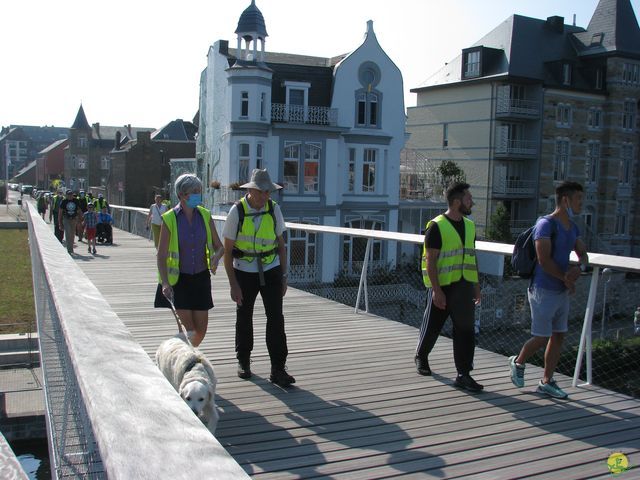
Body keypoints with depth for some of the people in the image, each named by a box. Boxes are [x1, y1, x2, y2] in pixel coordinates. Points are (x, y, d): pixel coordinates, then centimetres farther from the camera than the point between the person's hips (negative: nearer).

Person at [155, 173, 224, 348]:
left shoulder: (205, 216, 1)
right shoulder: (169, 219, -11)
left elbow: (219, 246, 7)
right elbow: (161, 255, -12)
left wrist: (216, 257, -17)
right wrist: (165, 283, -24)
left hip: (201, 278, 4)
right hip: (178, 280, -4)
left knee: (201, 330, 8)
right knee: (187, 330, -9)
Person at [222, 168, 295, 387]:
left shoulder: (274, 209, -6)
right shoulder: (237, 211, -14)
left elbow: (281, 244, 4)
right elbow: (227, 250, -9)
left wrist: (284, 277, 2)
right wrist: (233, 284, -13)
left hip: (271, 270, 1)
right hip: (245, 272, -1)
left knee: (276, 317, -7)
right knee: (244, 318, 12)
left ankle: (278, 369, -2)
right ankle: (243, 361, 33)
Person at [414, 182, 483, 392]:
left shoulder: (469, 225, 11)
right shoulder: (436, 226, -11)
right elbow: (430, 261, -13)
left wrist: (476, 285, 16)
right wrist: (436, 290, -18)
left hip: (464, 286, 6)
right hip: (442, 287, -5)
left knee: (466, 330, 0)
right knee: (432, 327, 10)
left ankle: (463, 374, 4)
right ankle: (421, 357, 35)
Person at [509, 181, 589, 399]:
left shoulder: (573, 228, 12)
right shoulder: (546, 224, -16)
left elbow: (583, 254, 17)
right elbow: (544, 260, -22)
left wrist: (579, 268, -6)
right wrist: (567, 279, -12)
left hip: (562, 291, 8)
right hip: (544, 291, -8)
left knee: (558, 336, 10)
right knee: (541, 337, -1)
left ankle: (546, 381, 20)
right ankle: (517, 362, 25)